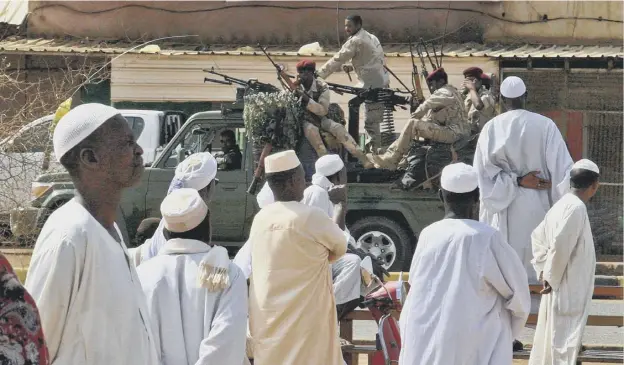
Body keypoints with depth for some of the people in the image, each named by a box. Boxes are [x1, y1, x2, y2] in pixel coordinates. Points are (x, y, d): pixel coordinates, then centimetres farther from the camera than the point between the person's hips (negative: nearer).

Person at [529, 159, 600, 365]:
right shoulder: (576, 208, -20)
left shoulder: (563, 204, 9)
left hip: (559, 288, 9)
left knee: (549, 338, 18)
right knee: (565, 342, -6)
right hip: (568, 289, -9)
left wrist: (543, 270, 13)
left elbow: (538, 236, 19)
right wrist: (551, 278, -15)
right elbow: (560, 246, -27)